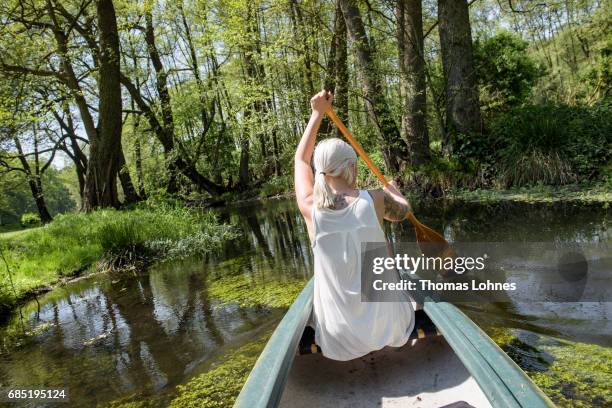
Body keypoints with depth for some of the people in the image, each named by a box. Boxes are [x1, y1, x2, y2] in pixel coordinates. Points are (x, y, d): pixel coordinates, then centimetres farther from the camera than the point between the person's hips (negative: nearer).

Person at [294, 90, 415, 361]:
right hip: (384, 326, 1)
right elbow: (403, 210, 9)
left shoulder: (310, 207, -13)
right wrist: (393, 190, 31)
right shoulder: (375, 200, -16)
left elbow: (301, 159, 6)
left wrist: (318, 114, 14)